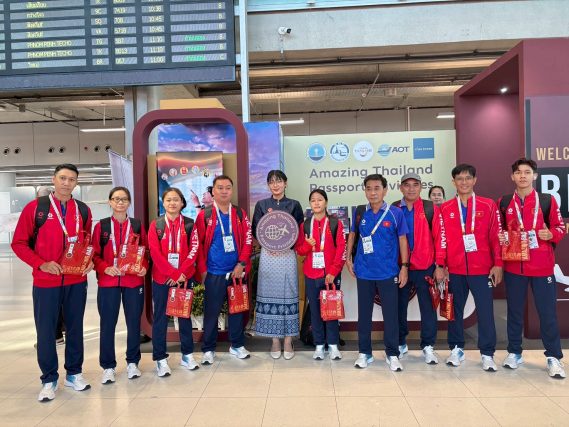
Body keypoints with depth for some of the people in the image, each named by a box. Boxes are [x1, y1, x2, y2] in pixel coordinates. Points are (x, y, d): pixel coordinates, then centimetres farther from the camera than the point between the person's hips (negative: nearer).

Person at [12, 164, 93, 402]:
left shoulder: (83, 210, 5)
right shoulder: (36, 207, -3)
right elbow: (19, 243, -2)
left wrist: (89, 261, -3)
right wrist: (41, 264, -14)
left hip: (77, 281, 3)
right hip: (46, 281, -2)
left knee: (75, 328, 12)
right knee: (46, 331, 5)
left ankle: (74, 373, 28)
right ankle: (49, 380, 21)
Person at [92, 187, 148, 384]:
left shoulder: (137, 225, 7)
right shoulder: (101, 226, 4)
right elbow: (94, 254, 1)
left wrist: (143, 267, -9)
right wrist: (105, 268, -16)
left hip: (134, 281, 1)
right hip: (108, 281, -1)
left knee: (134, 322, 7)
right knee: (107, 324, 4)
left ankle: (132, 362, 22)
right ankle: (108, 367, 17)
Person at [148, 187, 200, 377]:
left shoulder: (189, 224, 3)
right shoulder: (156, 225, 1)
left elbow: (194, 250, -3)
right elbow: (155, 252, -7)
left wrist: (181, 273, -13)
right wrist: (172, 273, -14)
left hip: (184, 277, 1)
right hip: (161, 278, -1)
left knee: (184, 315, 10)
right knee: (160, 317, 5)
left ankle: (187, 354, 22)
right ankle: (160, 358, 15)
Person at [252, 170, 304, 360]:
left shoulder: (294, 205, 5)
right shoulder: (261, 205, 7)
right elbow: (256, 231, 5)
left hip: (287, 255, -1)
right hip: (268, 255, 1)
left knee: (288, 295, 2)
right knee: (270, 295, 3)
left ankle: (288, 341, 12)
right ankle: (275, 340, 16)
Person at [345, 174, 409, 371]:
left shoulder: (396, 213, -6)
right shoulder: (360, 212, 0)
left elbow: (402, 239, 0)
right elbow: (353, 234, 13)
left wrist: (404, 266, -4)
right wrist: (348, 258, 7)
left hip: (388, 272, -2)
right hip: (364, 271, 2)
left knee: (390, 313, 5)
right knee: (364, 313, 11)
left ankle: (392, 354, 18)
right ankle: (364, 352, 24)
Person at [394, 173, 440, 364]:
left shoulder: (431, 208, 0)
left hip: (425, 266, -1)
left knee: (427, 306, 5)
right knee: (399, 306, 11)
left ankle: (428, 346, 18)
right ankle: (400, 343, 26)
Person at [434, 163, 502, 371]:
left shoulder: (488, 205, 3)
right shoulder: (445, 208, 5)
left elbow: (496, 236, 1)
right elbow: (441, 238, 2)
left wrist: (497, 264, -3)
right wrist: (439, 265, -3)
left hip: (482, 269, -1)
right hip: (454, 270, 1)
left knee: (485, 311, 2)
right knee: (455, 310, 10)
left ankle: (487, 354, 15)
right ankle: (456, 349, 24)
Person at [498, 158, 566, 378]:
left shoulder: (547, 200, 2)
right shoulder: (504, 203, 6)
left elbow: (560, 227, 6)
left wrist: (551, 234, -15)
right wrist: (500, 237, -8)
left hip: (542, 266, -1)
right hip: (513, 266, 2)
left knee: (547, 312, 3)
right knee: (514, 311, 10)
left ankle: (553, 358, 17)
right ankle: (514, 353, 22)